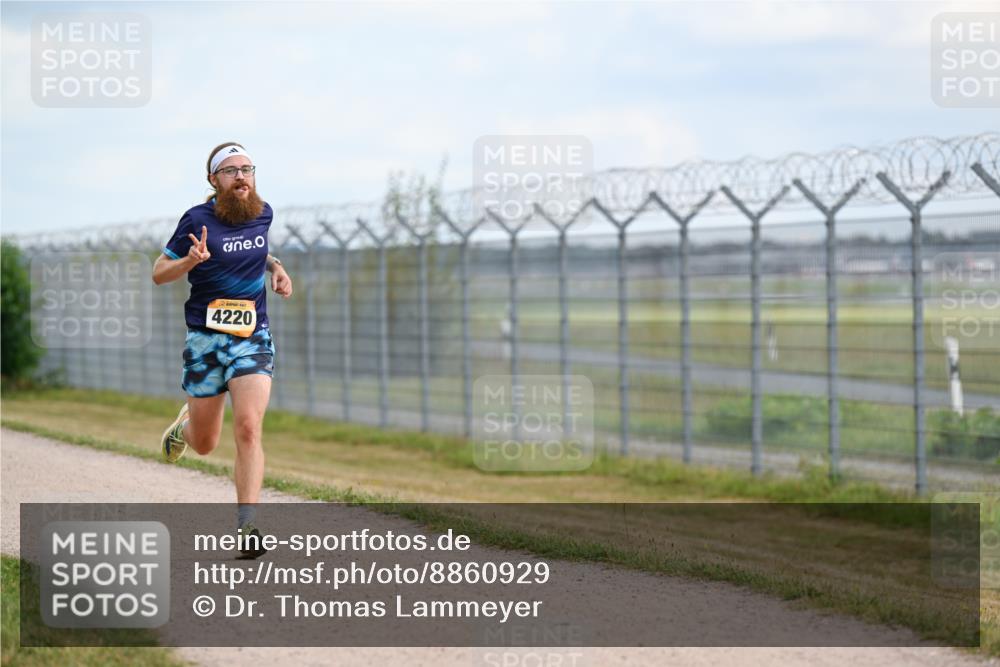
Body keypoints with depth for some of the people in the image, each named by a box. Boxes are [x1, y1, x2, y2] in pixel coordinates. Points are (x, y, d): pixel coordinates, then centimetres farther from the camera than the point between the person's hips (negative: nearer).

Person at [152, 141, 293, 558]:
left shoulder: (263, 213, 6)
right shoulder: (198, 220, -8)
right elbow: (158, 273, -2)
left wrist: (276, 267, 9)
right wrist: (190, 261, -23)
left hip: (253, 338, 2)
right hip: (205, 339, -2)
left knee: (248, 429, -18)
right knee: (205, 445, 9)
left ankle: (246, 529, -17)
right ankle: (186, 423, 48)